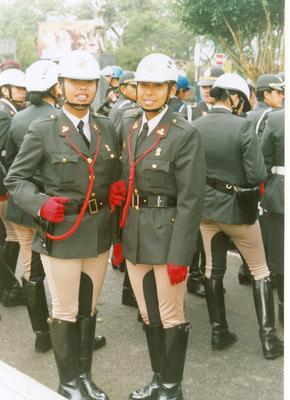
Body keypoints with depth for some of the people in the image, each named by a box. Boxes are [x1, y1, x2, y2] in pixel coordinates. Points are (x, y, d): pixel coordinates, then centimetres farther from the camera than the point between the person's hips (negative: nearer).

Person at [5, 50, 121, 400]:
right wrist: (41, 203, -20)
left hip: (99, 231, 4)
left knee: (88, 308, 16)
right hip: (61, 232, -4)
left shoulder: (107, 128, 6)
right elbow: (15, 179, -4)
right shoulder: (43, 129, -8)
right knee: (65, 311, 7)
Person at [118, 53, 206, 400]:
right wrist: (118, 235, 10)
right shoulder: (128, 124, 6)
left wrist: (179, 256, -16)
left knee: (171, 316, 8)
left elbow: (190, 200, -15)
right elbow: (122, 181, 11)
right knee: (148, 314, 18)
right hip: (133, 234, 6)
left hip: (167, 235, -6)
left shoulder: (185, 134, -14)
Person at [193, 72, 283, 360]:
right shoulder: (243, 126, -19)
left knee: (213, 269, 17)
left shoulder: (195, 127, -5)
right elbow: (258, 175, -20)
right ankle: (268, 338, 12)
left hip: (205, 206, 4)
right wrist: (241, 176, 1)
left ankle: (219, 332, 24)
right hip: (238, 208, -4)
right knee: (260, 270, 12)